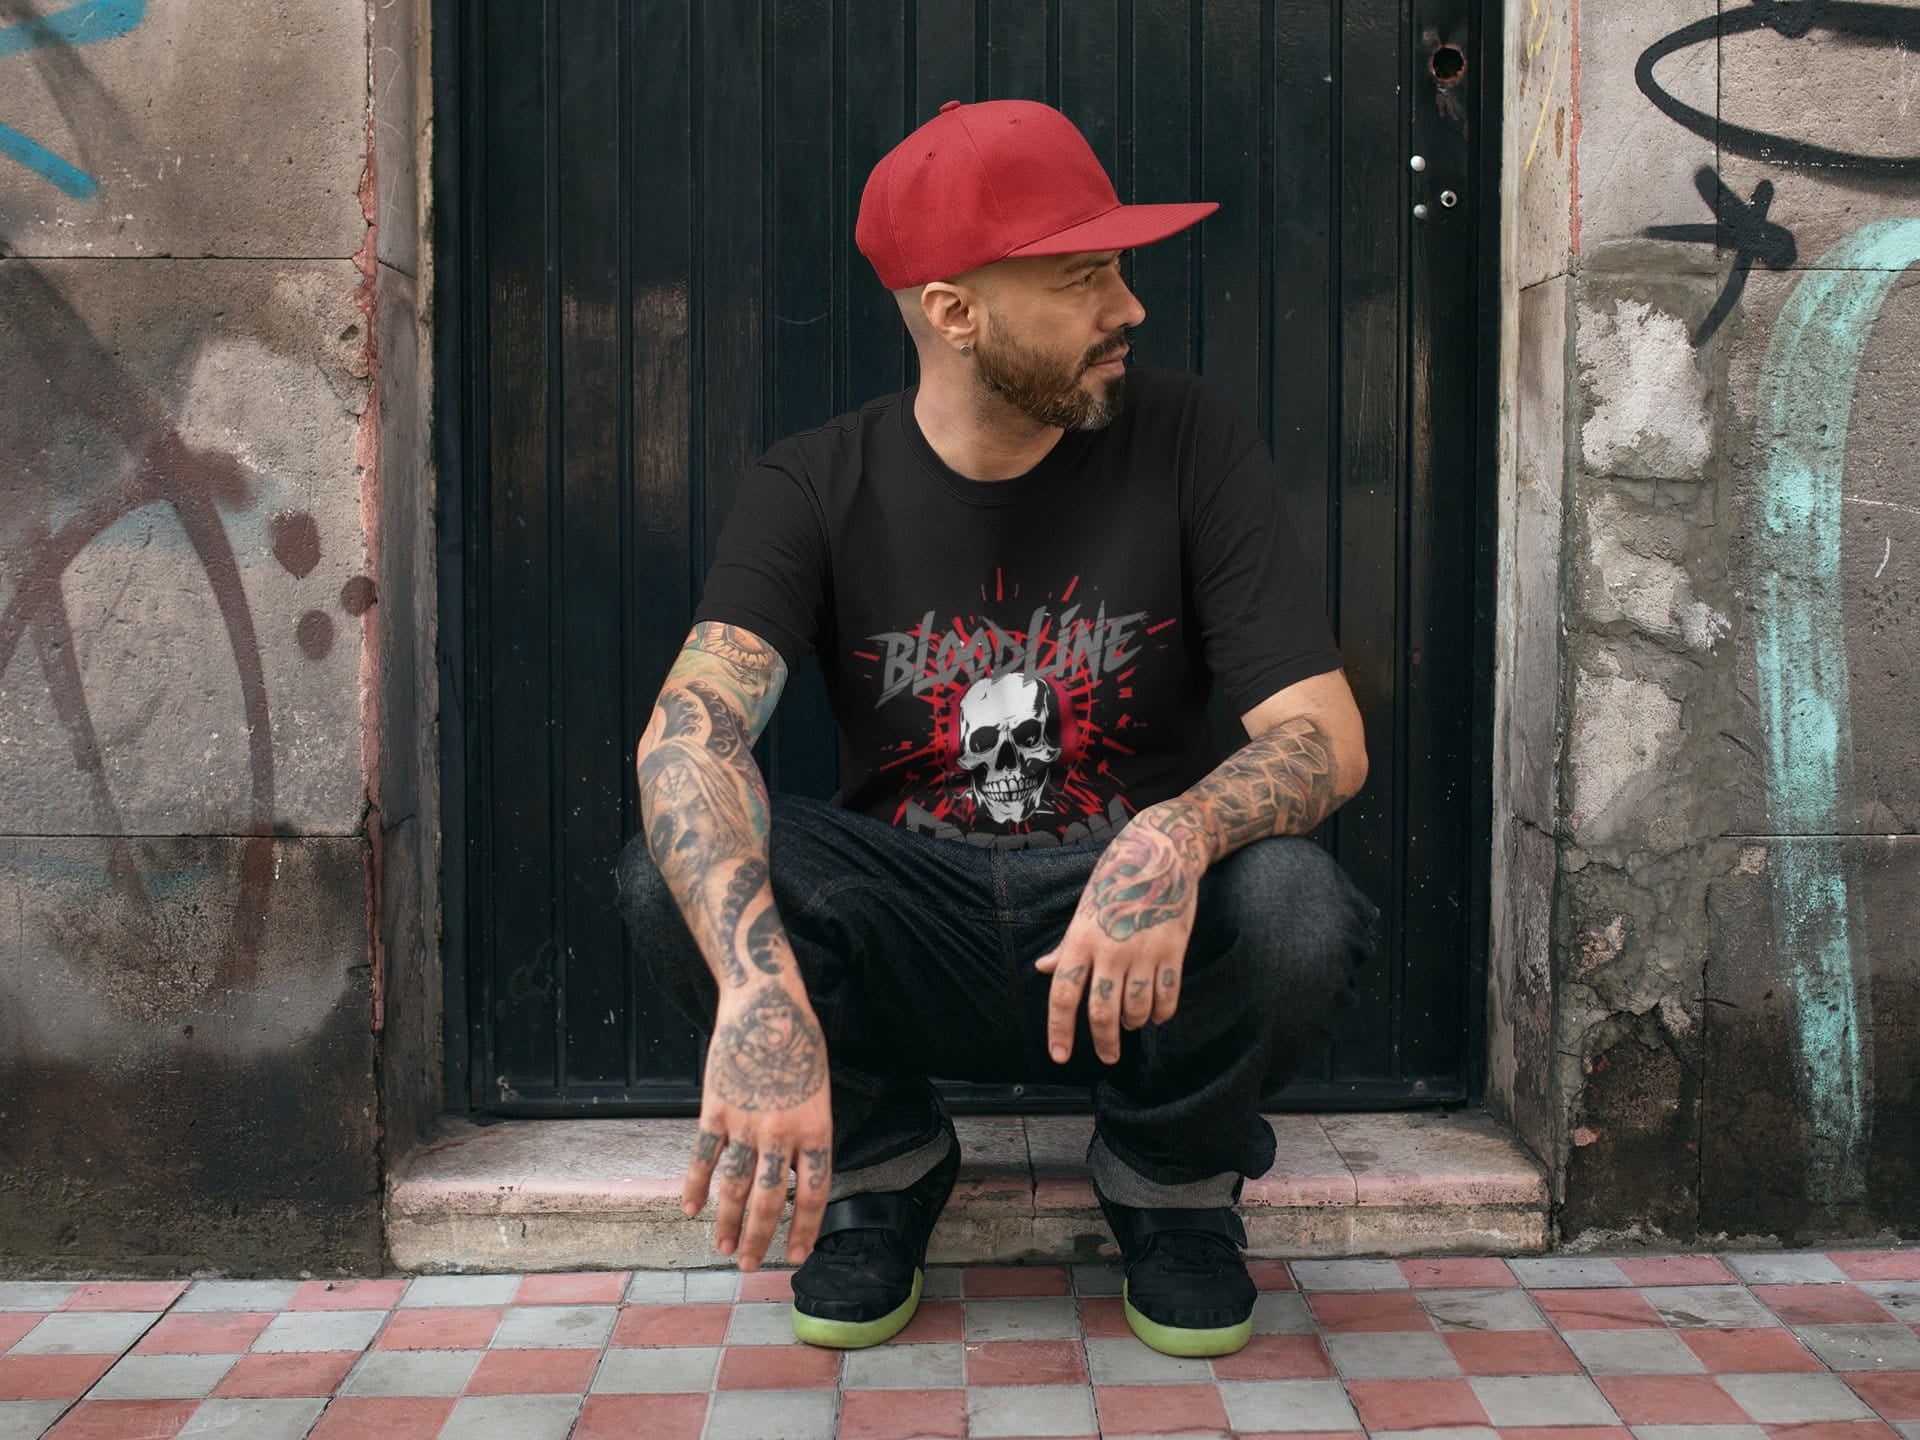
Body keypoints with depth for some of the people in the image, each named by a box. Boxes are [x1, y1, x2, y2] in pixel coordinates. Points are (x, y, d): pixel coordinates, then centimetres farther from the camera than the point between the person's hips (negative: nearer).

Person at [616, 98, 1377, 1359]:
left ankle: (1172, 1179, 3)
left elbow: (1327, 735, -12)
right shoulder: (817, 489, -7)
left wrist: (1178, 839, -36)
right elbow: (692, 730, -25)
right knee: (683, 869, -26)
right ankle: (880, 1165, 3)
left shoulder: (1189, 441, -6)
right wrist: (759, 985, -45)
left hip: (1136, 939, 0)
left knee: (1298, 912, -32)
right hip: (911, 926, 1)